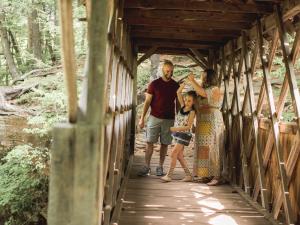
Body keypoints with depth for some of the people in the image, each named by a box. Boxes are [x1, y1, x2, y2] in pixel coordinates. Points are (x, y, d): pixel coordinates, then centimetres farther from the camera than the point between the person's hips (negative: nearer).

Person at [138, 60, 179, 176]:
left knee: (164, 144, 4)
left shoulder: (175, 86, 6)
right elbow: (147, 101, 1)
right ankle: (146, 167, 2)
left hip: (169, 119, 1)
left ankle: (160, 167, 13)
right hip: (154, 117, -1)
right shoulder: (154, 84, 1)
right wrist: (142, 118, -6)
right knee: (149, 142, -4)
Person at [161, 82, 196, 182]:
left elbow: (188, 126, -17)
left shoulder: (192, 112, -13)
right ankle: (188, 175, 18)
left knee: (173, 153, -12)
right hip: (177, 133, 7)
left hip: (184, 134, -7)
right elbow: (178, 93, 1)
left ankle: (169, 175, -5)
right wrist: (183, 84, -12)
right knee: (179, 155, 10)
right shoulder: (183, 106, 4)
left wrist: (175, 128, -22)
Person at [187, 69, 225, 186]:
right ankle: (209, 175, 15)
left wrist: (192, 80, -16)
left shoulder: (215, 89, -9)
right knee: (206, 149, 9)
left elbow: (201, 92, -26)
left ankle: (217, 177, -6)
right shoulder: (206, 89, 19)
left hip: (213, 123, -9)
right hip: (204, 124, 9)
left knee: (212, 149, -9)